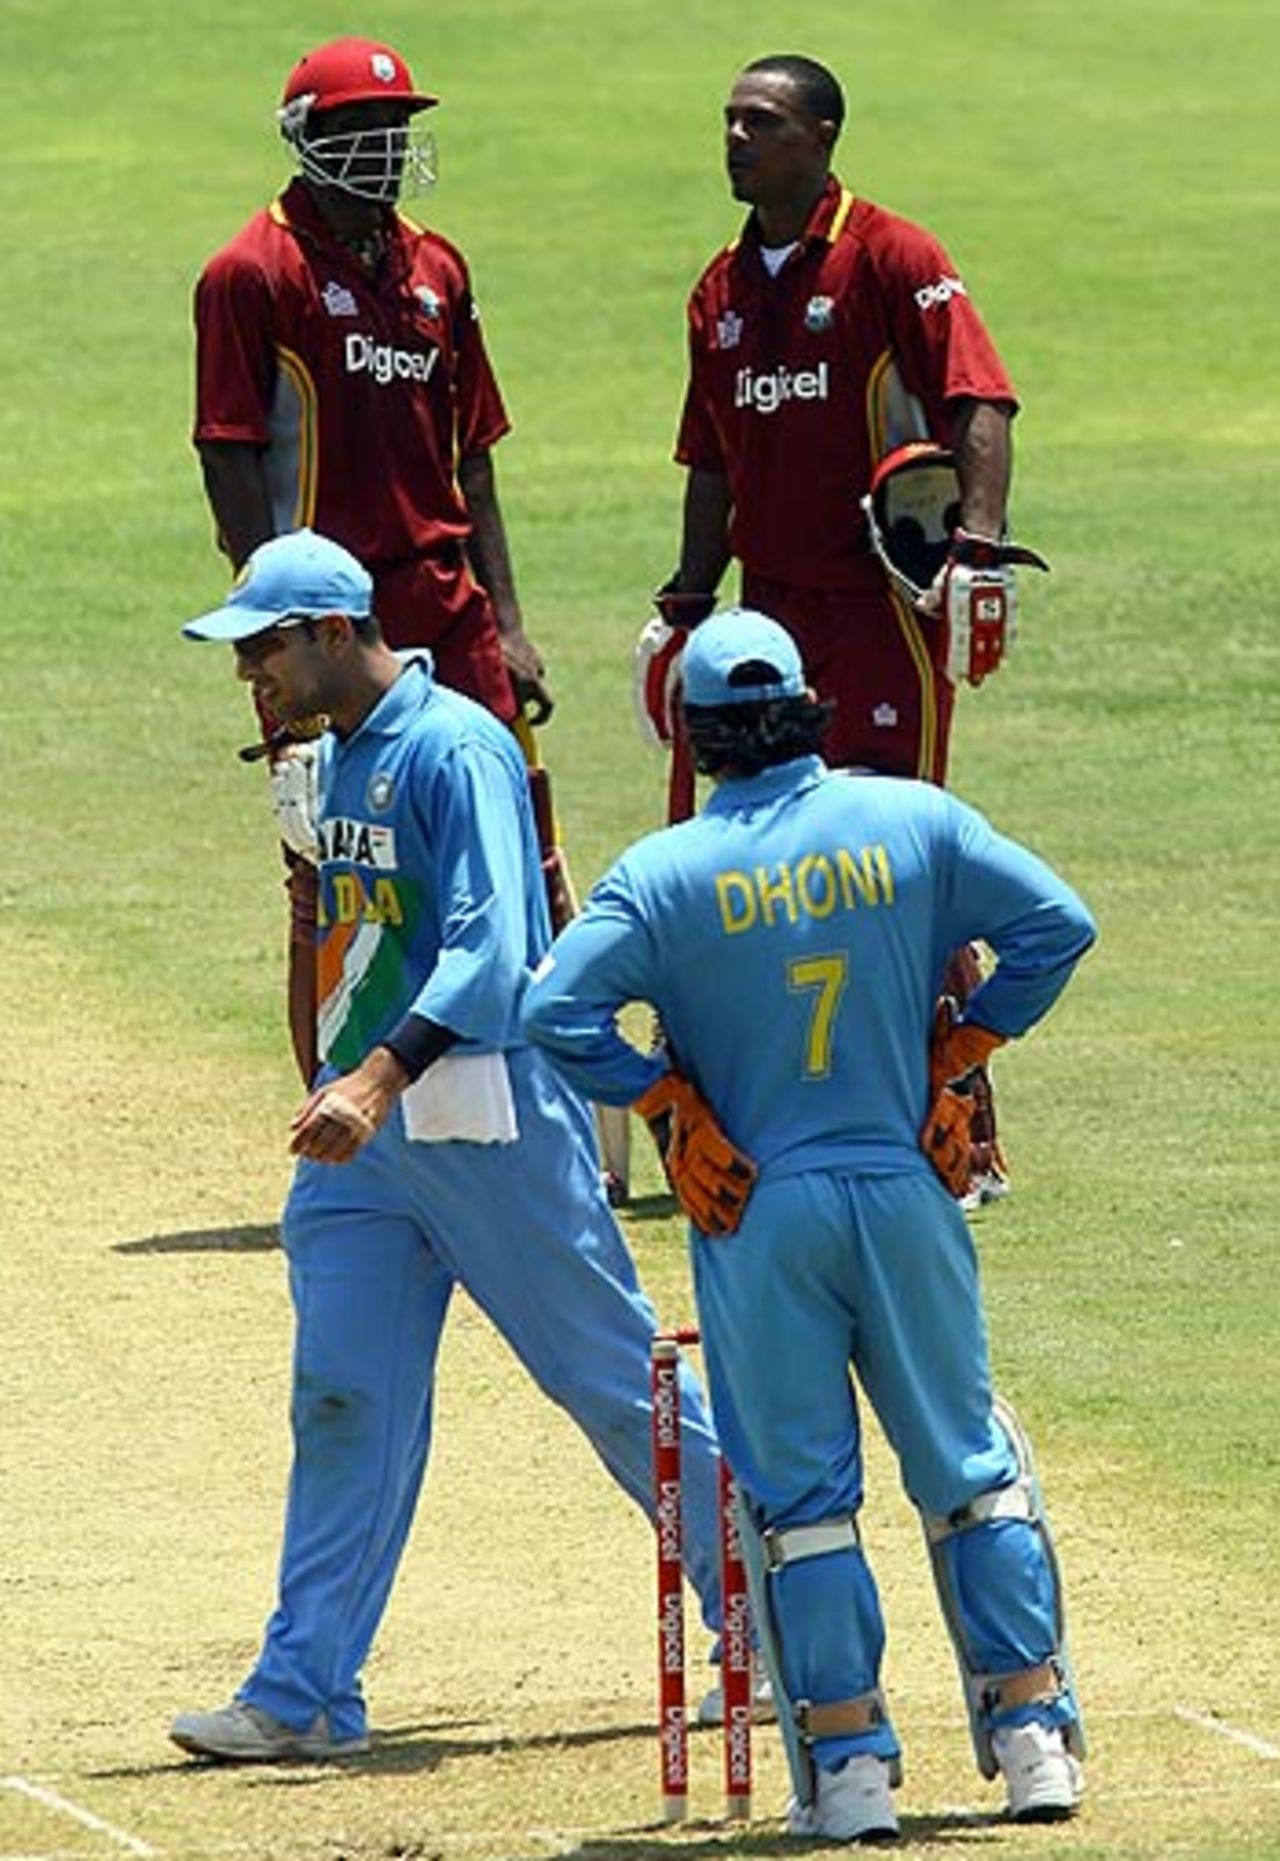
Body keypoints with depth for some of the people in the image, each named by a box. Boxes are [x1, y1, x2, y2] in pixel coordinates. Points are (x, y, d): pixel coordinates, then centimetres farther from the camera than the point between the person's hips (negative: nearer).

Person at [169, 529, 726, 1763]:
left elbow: (490, 945, -26)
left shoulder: (454, 749, -16)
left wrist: (382, 1079, -38)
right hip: (360, 1123, 8)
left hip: (482, 1115, -8)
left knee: (613, 1376, 1)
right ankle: (305, 1693, 0)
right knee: (341, 1403, 1)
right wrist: (347, 1085, 19)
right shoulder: (335, 759, 13)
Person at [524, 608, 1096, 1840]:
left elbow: (556, 1010, -15)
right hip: (903, 1188, 2)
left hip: (757, 1216, -2)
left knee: (797, 1493, 6)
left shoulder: (664, 873, -7)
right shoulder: (915, 822, -1)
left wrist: (670, 1103, -5)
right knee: (969, 1465, 12)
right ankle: (1033, 1736, 10)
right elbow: (1056, 923, -2)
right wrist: (956, 1054, 3)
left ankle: (848, 1761, 3)